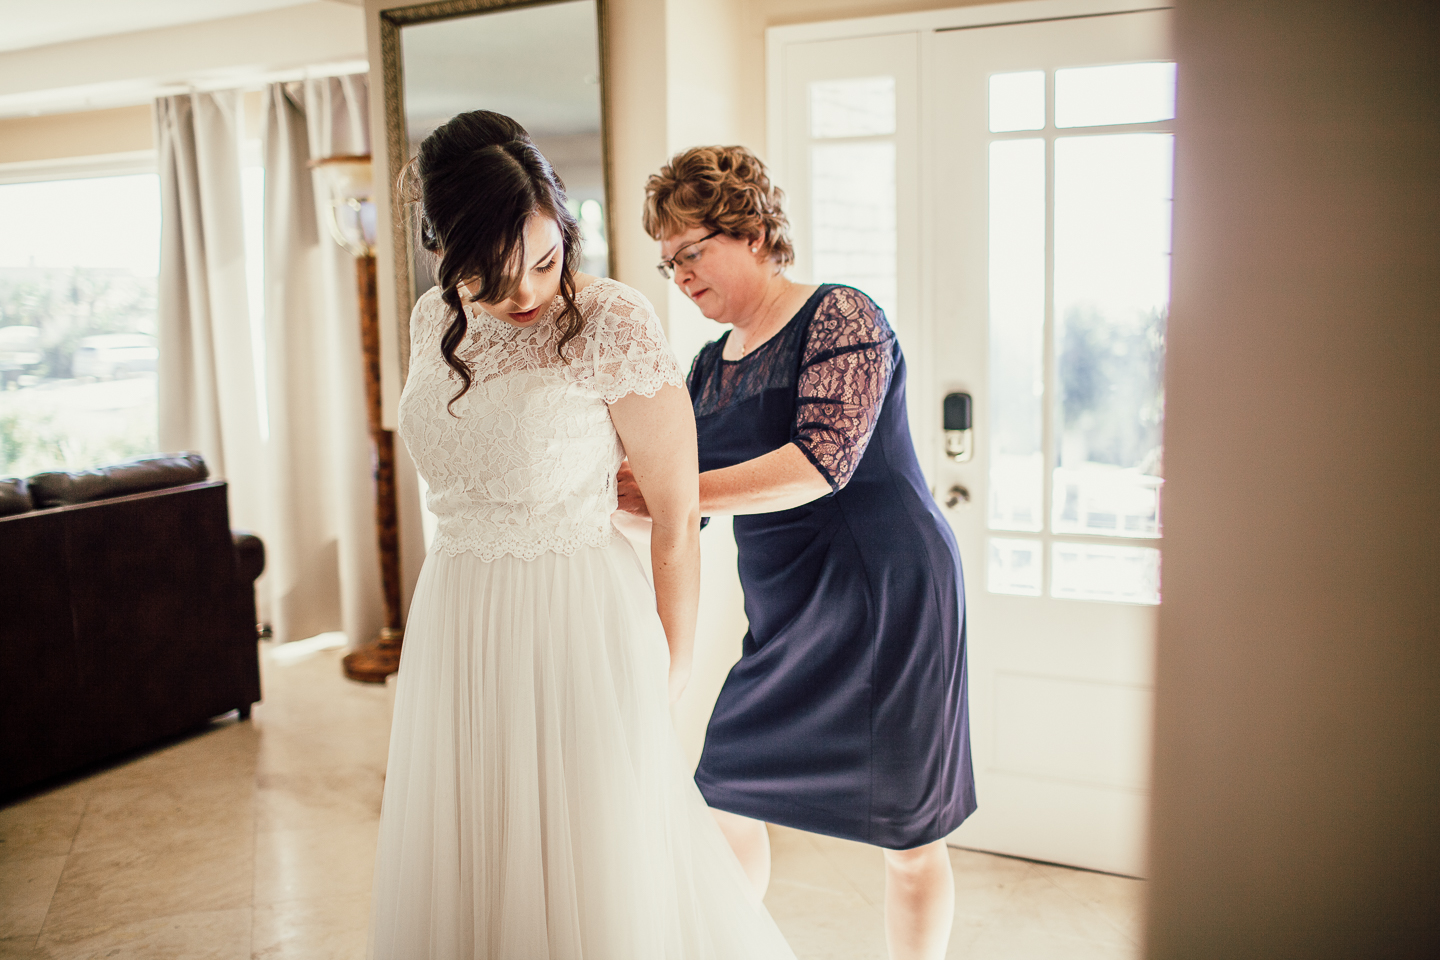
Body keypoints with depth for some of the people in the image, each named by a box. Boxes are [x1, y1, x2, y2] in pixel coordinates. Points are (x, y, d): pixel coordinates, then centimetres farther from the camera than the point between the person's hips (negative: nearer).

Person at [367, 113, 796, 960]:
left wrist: (671, 672, -5)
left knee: (597, 874, 6)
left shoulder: (614, 323, -15)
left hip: (584, 623, -6)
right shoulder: (435, 323, 3)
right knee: (463, 871, 16)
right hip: (457, 625, 6)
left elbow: (676, 518, -11)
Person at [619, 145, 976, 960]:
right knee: (728, 796, 11)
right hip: (786, 617, 7)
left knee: (910, 834, 4)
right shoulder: (711, 367, 11)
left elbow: (822, 462, -24)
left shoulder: (840, 316, -10)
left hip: (887, 597, -7)